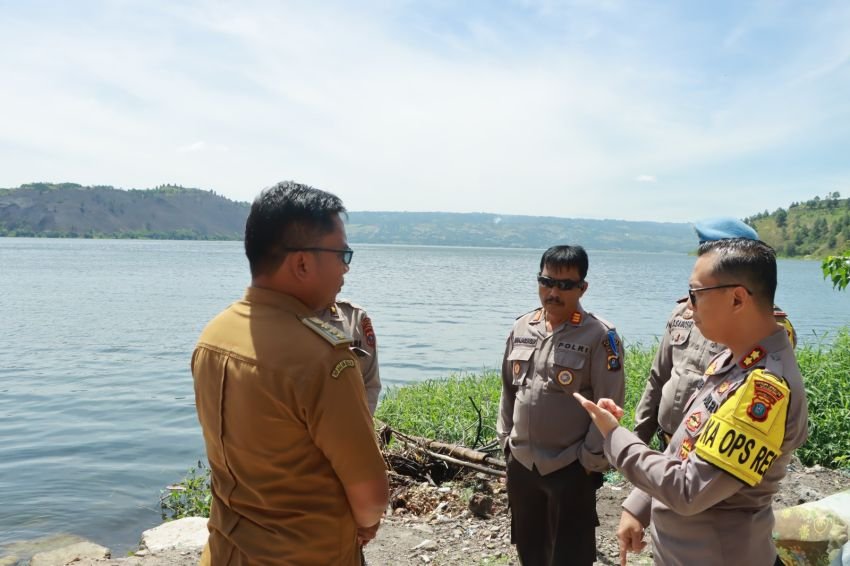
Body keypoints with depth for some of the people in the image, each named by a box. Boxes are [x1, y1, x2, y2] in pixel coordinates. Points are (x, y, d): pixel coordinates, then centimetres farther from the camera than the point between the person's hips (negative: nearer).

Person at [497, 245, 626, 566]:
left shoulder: (600, 336, -13)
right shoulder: (521, 328, 4)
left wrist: (590, 461, -12)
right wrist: (505, 439, 11)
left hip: (571, 468, -5)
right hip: (521, 463, 6)